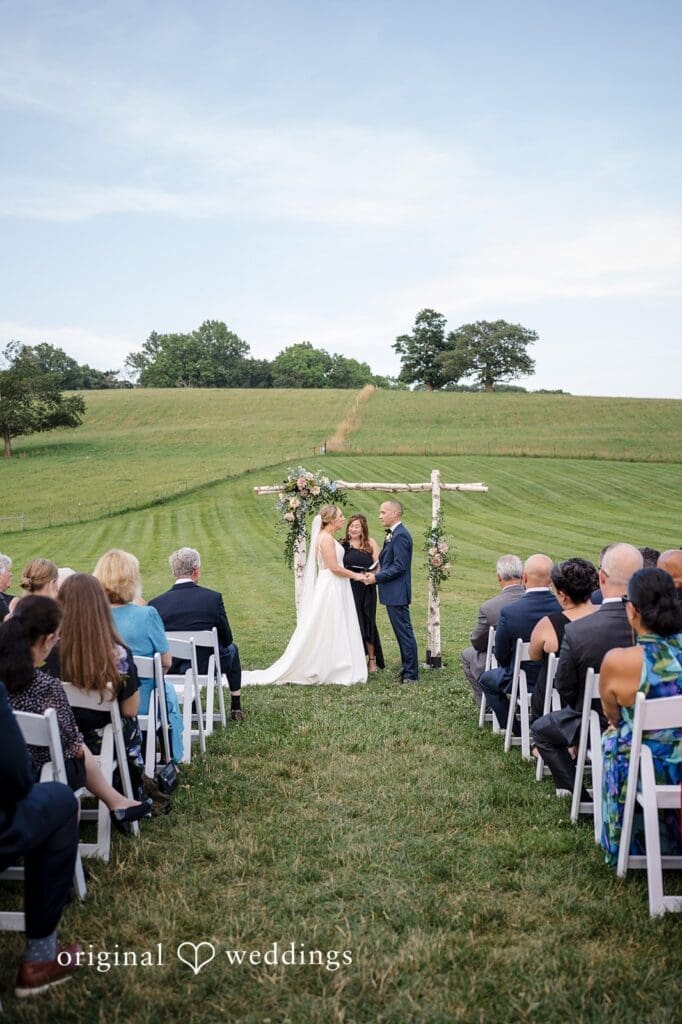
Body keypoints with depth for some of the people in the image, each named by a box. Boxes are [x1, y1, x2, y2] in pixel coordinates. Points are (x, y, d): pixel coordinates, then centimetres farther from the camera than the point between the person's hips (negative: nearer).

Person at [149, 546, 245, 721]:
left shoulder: (156, 603, -14)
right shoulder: (213, 598, -18)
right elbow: (226, 639, -8)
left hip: (170, 669, 2)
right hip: (207, 667, -2)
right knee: (231, 648, 31)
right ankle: (236, 706, 36)